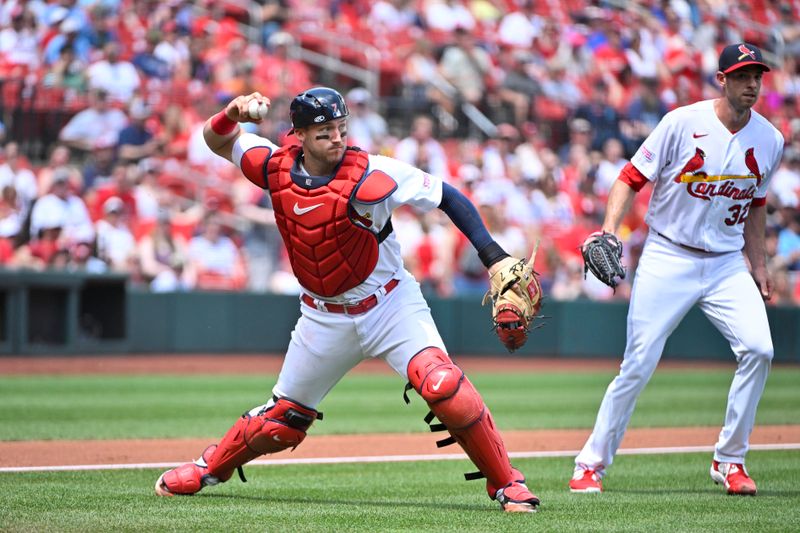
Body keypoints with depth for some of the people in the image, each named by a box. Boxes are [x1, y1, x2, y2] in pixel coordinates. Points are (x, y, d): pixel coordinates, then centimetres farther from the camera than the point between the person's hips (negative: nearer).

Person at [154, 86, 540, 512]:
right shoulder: (276, 167, -9)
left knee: (442, 385, -25)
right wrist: (232, 114, -19)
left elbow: (447, 197, -16)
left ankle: (506, 484, -15)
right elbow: (217, 140, 5)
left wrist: (492, 255, -26)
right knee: (283, 417, 12)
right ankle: (210, 468, 38)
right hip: (323, 316, 3)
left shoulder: (370, 176, -21)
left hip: (390, 305, -3)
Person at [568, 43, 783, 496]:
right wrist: (610, 230, -22)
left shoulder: (770, 140, 3)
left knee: (758, 349, -16)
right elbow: (633, 178, -8)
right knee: (638, 365, -6)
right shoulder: (683, 123, -10)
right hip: (669, 259, -3)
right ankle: (592, 463, 8)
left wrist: (759, 265, 19)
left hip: (727, 263, 4)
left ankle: (730, 460, -1)